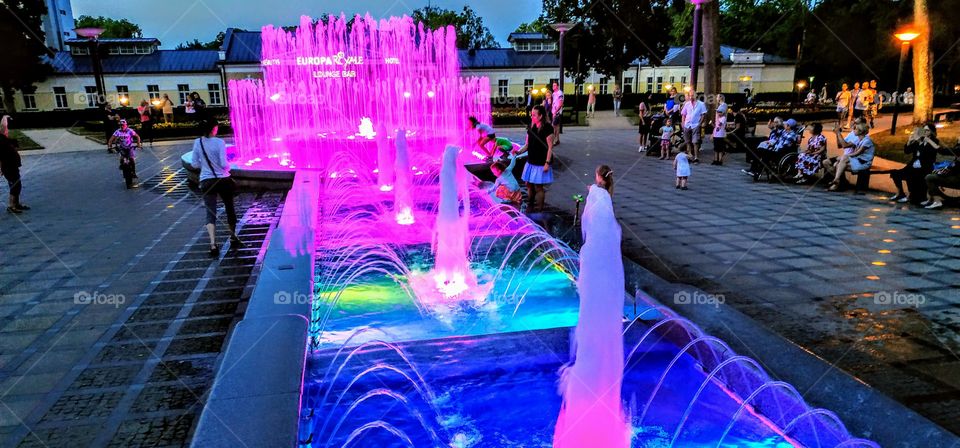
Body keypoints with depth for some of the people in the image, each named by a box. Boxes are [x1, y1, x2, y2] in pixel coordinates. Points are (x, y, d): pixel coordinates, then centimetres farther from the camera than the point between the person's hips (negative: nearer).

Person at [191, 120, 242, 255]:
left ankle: (213, 244, -17)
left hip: (206, 181, 2)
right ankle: (233, 239, 28)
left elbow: (194, 164, 4)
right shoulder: (219, 142, -12)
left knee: (210, 213, 0)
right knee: (229, 208, 17)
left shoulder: (198, 142, 0)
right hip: (223, 179, -2)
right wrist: (228, 168, 5)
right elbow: (224, 164, -17)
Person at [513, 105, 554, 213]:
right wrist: (519, 151, -8)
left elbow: (550, 147, -14)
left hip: (541, 163, -7)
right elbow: (527, 145, 10)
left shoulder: (547, 128, -14)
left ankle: (538, 209, 13)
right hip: (531, 161, 7)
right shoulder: (531, 127, 6)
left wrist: (547, 163, -18)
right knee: (529, 184, 14)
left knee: (538, 187, 1)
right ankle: (530, 205, 29)